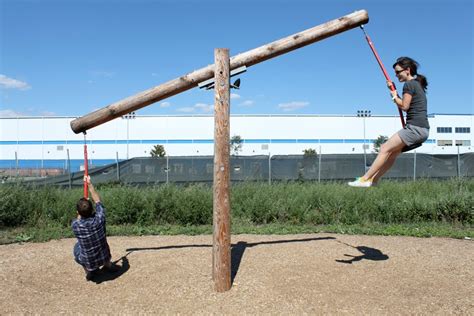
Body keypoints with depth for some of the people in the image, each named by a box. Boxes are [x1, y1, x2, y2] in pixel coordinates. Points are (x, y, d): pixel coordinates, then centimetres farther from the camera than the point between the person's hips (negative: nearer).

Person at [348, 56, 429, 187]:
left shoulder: (409, 84, -8)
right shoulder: (418, 84, 22)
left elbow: (404, 106, -12)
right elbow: (406, 103, 25)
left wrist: (394, 96, 4)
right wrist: (394, 90, 16)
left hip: (415, 127, -10)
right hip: (423, 130, 10)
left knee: (385, 149, -12)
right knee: (392, 152, 10)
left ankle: (365, 179, -15)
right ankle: (373, 180, 9)